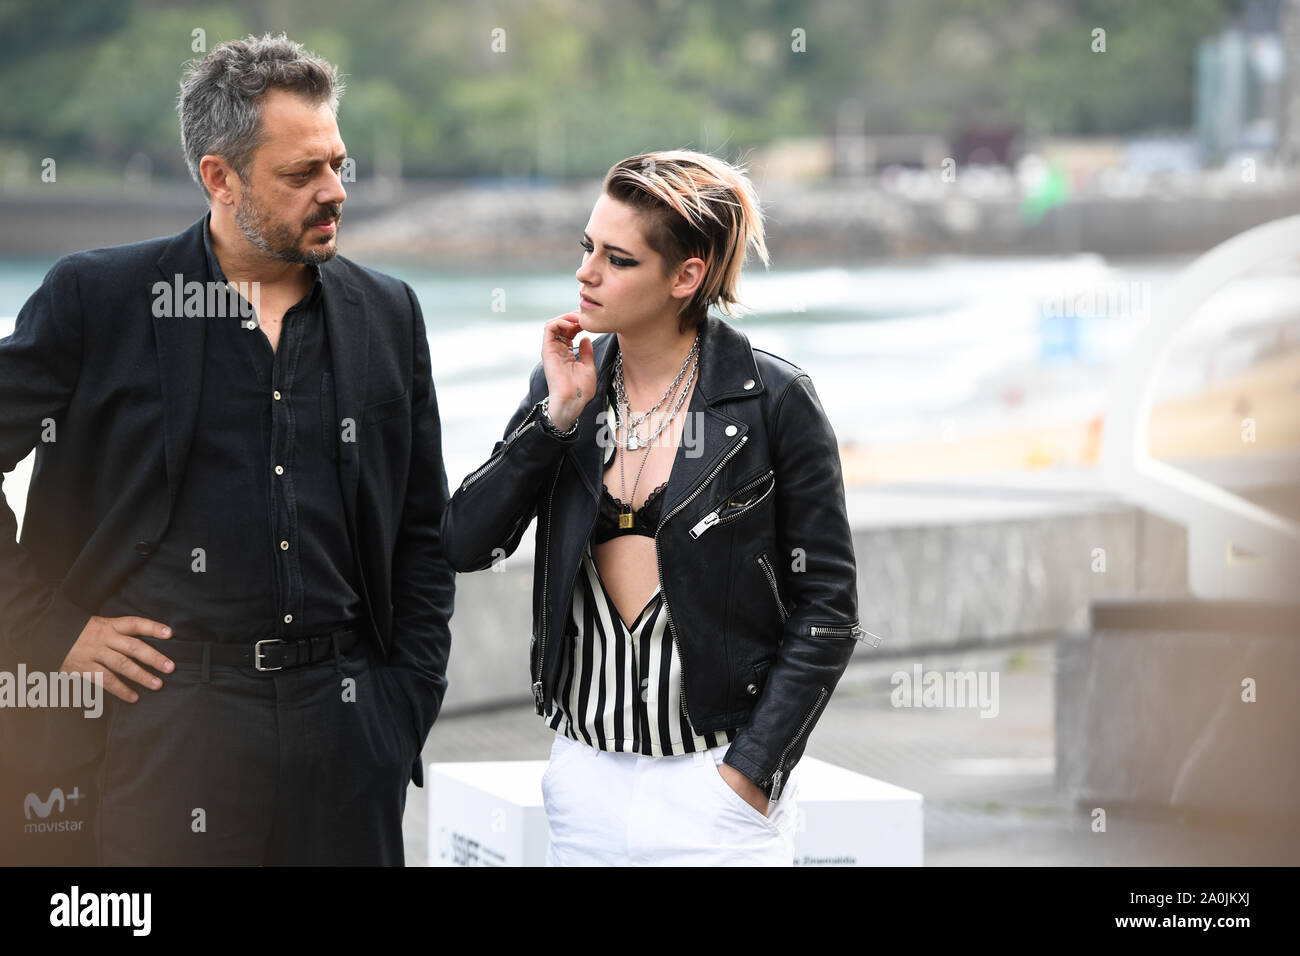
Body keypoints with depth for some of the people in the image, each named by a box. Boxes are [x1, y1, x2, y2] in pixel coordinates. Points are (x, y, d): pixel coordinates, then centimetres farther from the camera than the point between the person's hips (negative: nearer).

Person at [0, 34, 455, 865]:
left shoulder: (386, 315, 11)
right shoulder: (98, 299, -1)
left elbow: (424, 536, 16)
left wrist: (409, 702, 8)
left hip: (344, 719, 3)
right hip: (168, 723, -3)